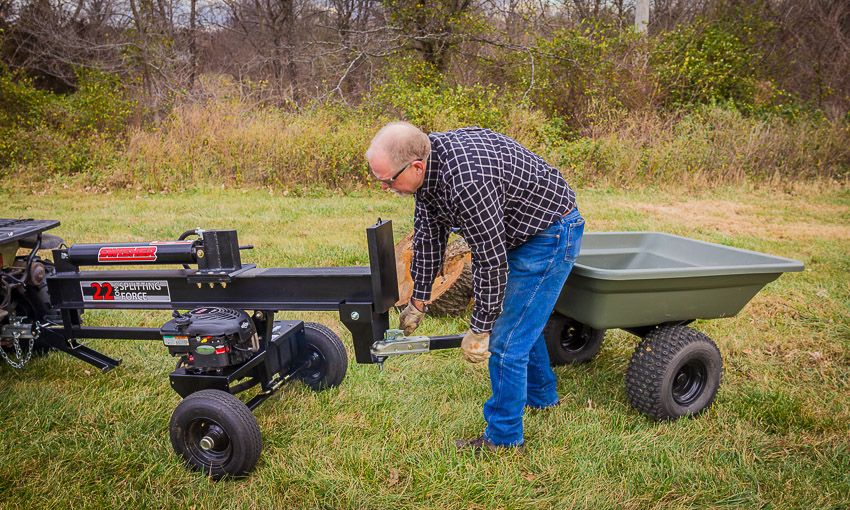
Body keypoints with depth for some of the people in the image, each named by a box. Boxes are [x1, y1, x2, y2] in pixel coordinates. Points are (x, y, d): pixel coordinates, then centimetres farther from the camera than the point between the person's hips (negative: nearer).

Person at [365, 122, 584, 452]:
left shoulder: (467, 181, -37)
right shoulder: (428, 165, -7)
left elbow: (491, 262, -30)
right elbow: (428, 233, 4)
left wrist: (480, 329, -18)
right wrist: (418, 300, 10)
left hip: (550, 235, -10)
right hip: (520, 231, 10)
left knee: (506, 340, -5)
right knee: (521, 317, 25)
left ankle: (504, 436, 13)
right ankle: (541, 396, 46)